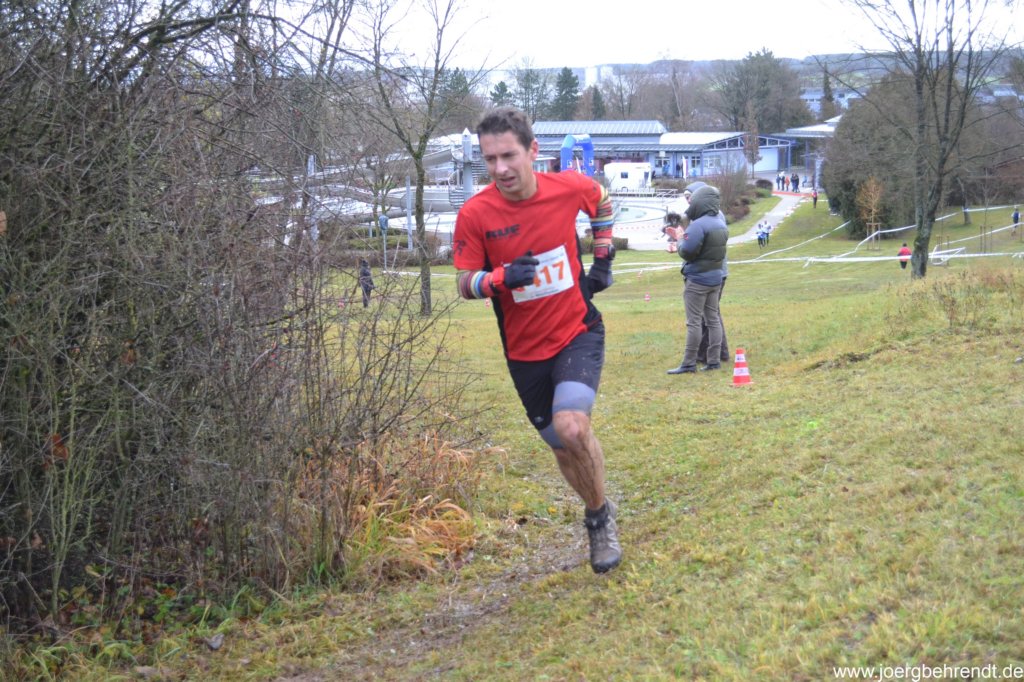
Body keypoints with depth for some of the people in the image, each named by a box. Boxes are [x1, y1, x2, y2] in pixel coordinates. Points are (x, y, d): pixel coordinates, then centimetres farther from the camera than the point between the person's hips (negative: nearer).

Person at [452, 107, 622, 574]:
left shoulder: (571, 188, -12)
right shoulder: (474, 214, -15)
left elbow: (601, 201, 12)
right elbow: (465, 285, -9)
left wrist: (603, 259, 10)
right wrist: (501, 277, -29)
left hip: (578, 330, -2)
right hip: (525, 350, 2)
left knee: (571, 425, -24)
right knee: (561, 446, 12)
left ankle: (600, 516, 2)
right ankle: (600, 516, 40)